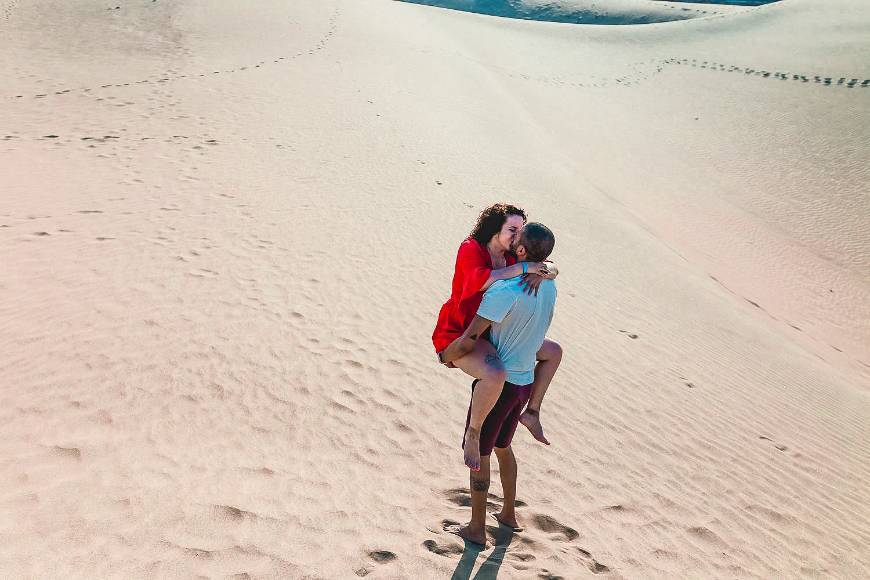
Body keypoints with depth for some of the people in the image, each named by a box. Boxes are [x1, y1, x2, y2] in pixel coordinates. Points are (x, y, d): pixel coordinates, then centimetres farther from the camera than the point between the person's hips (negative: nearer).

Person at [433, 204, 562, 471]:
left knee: (554, 352, 15)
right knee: (496, 375, -40)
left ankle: (532, 412, 24)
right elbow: (480, 280, -38)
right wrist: (523, 267, -32)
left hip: (490, 333, 9)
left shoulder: (511, 257, 4)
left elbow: (552, 268, 4)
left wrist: (542, 273, -21)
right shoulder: (471, 249, -18)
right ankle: (473, 433, -14)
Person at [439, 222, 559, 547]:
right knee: (502, 447, 26)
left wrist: (446, 356, -7)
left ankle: (477, 529, 22)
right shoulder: (548, 286, 0)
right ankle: (508, 514, 40)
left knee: (479, 454, 9)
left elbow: (469, 340, -25)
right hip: (525, 381, 8)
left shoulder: (505, 290, -25)